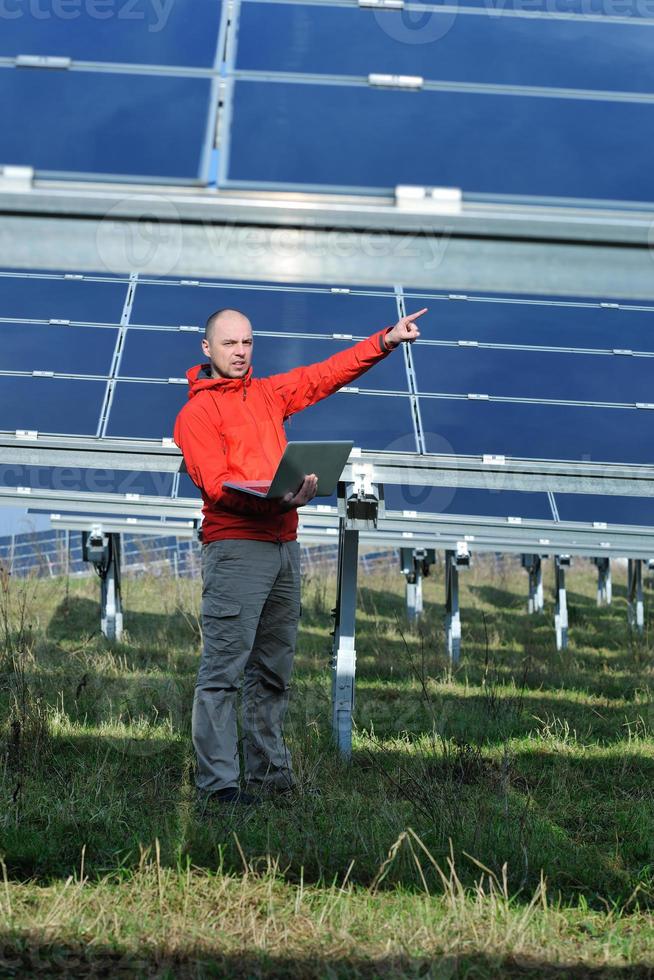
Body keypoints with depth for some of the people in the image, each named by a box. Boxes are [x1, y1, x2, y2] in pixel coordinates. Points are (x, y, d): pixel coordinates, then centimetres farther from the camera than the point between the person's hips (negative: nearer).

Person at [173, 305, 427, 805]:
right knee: (224, 669, -9)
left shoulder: (269, 392, 19)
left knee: (273, 672, 11)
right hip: (235, 546, -7)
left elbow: (328, 373, 25)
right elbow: (216, 485, -13)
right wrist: (276, 498, -26)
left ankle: (271, 773, 16)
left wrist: (386, 340, 16)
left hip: (284, 546, 8)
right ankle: (218, 780, -9)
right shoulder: (197, 411, -2)